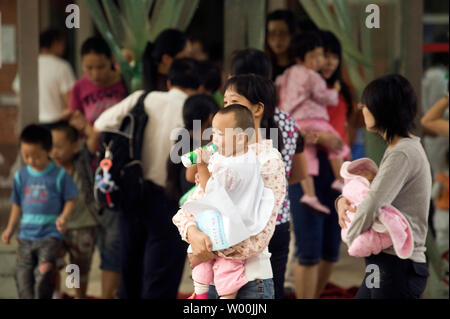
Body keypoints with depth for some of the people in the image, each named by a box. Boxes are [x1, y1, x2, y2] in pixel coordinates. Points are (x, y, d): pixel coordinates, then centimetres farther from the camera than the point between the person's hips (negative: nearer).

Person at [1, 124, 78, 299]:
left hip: (50, 234, -4)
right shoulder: (21, 176, 6)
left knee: (44, 272, -19)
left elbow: (70, 200, 0)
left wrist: (63, 218, -18)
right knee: (23, 275, 0)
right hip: (26, 235, 4)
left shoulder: (59, 175, -6)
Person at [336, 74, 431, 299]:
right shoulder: (401, 148, 15)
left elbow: (372, 207, -26)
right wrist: (343, 200, 5)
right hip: (385, 263, 10)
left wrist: (351, 237, -8)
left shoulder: (403, 154, -18)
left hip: (397, 268, -10)